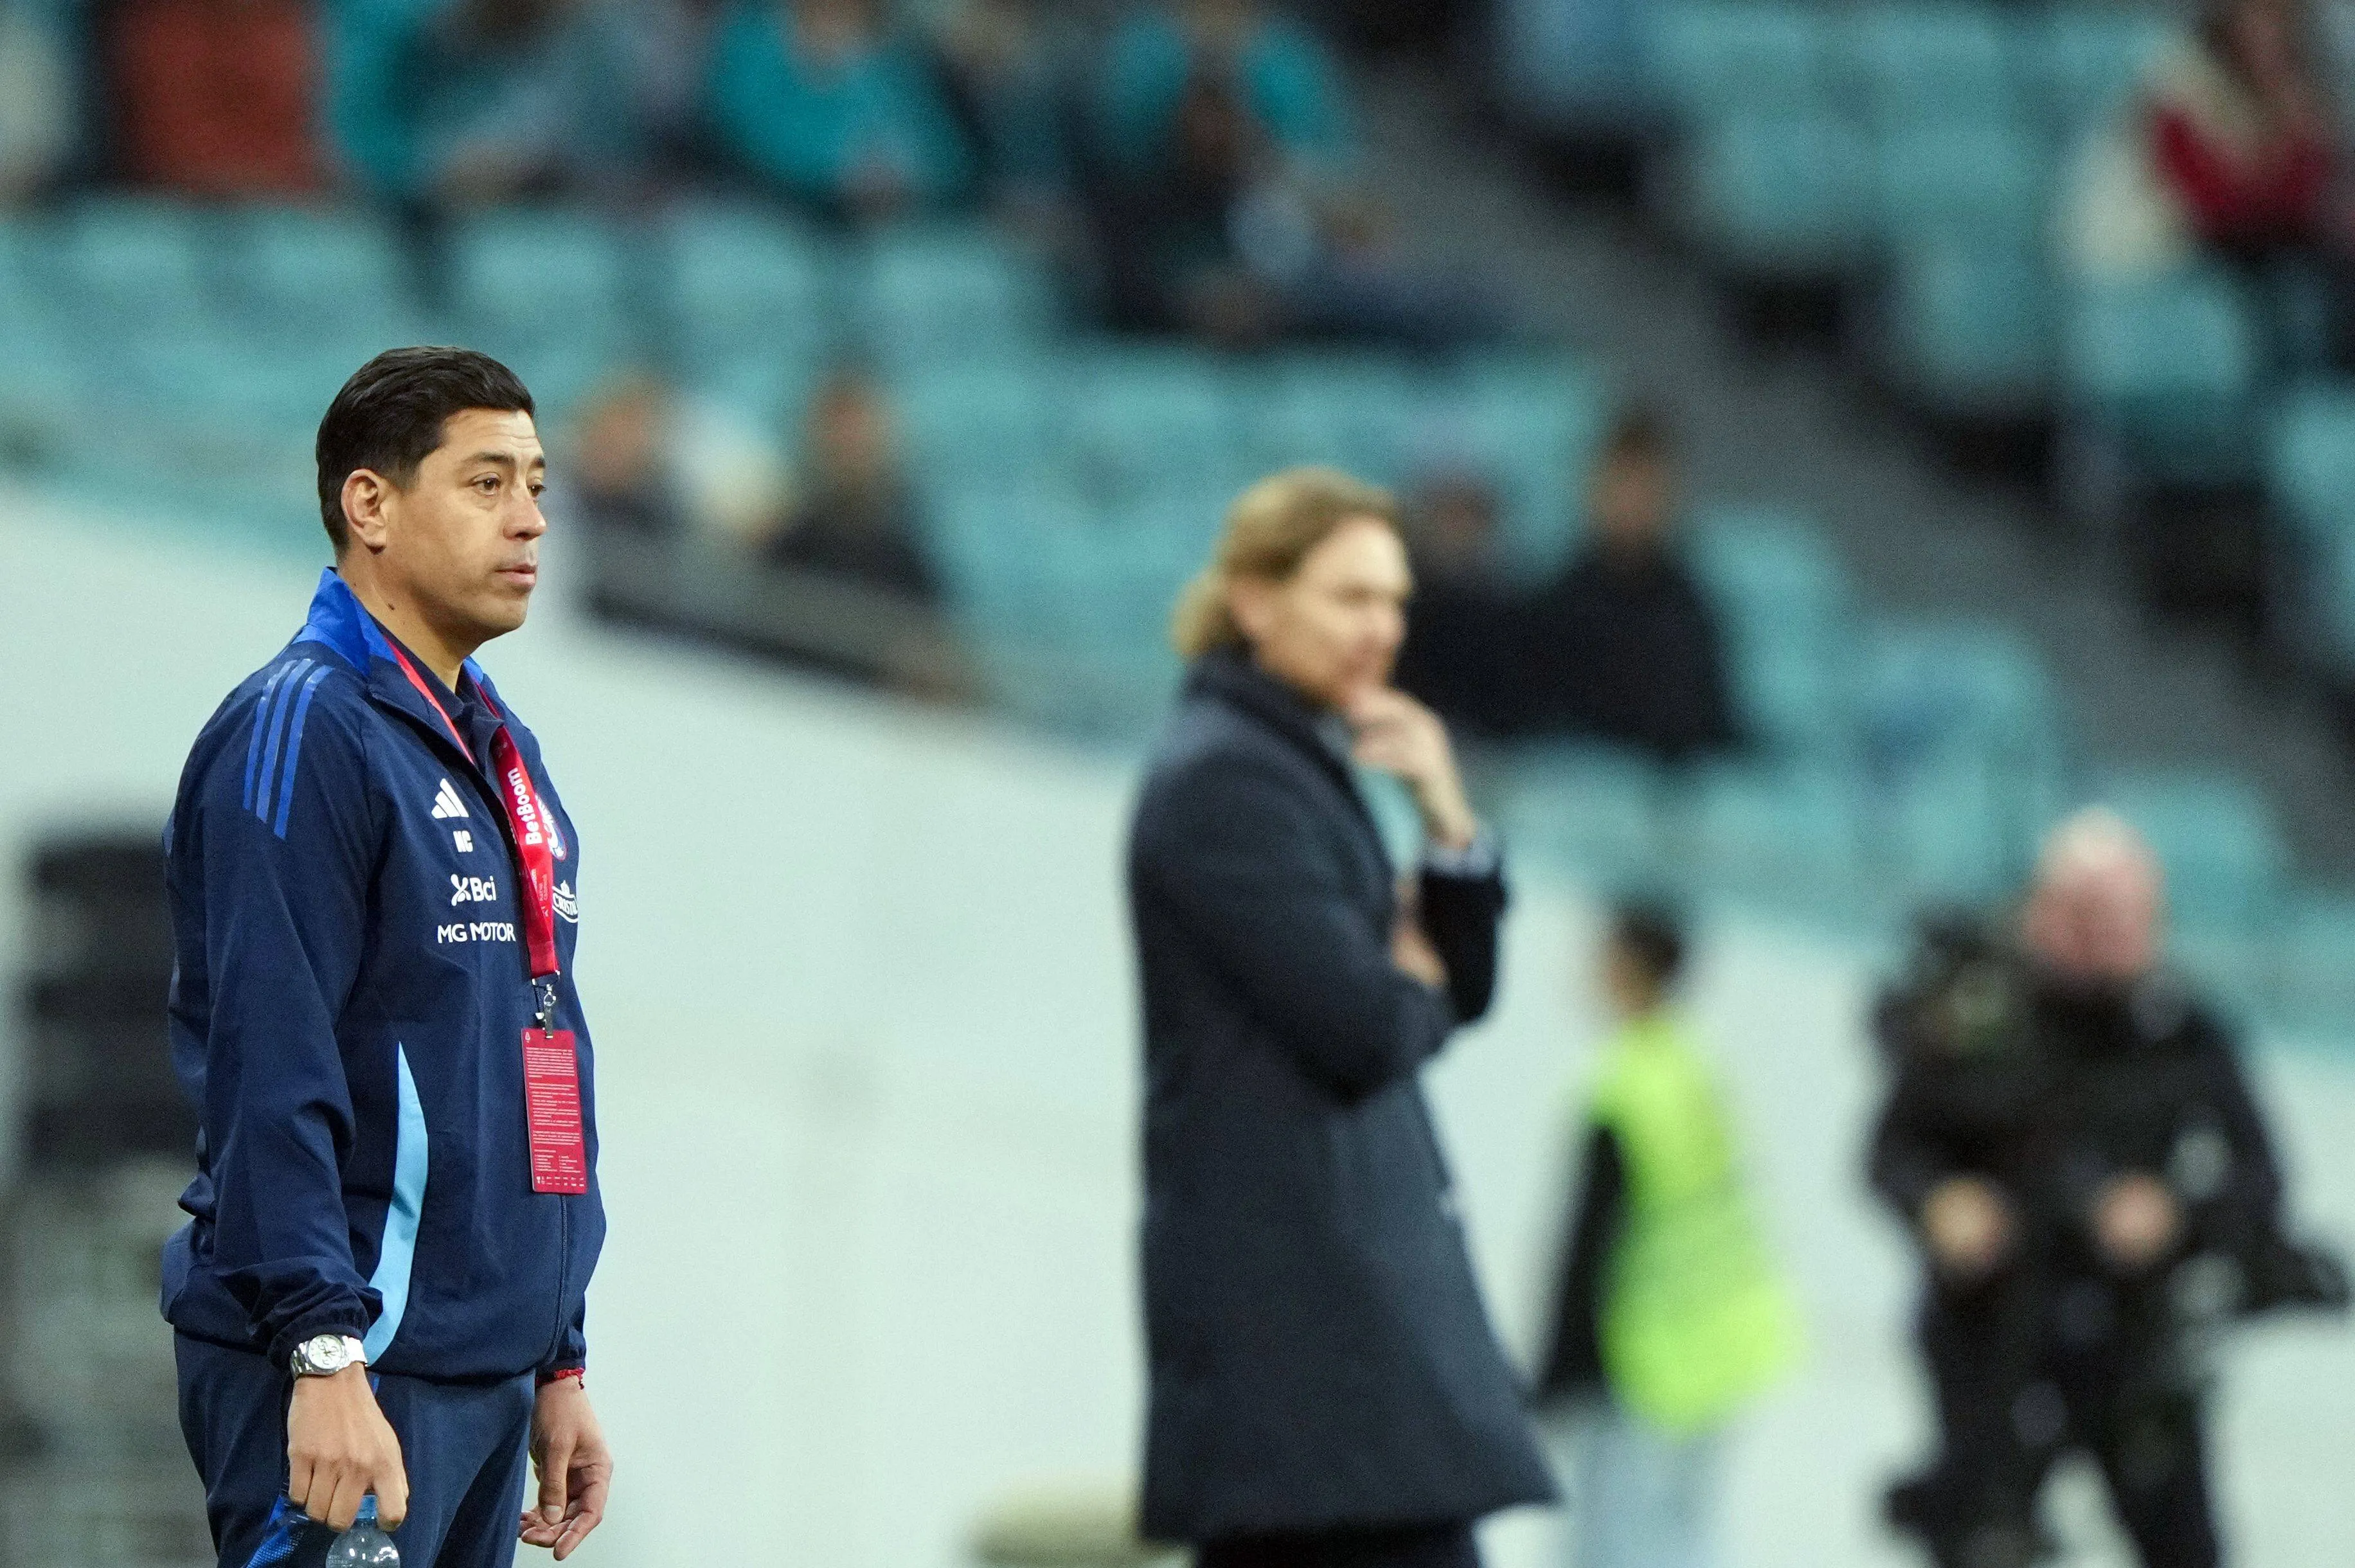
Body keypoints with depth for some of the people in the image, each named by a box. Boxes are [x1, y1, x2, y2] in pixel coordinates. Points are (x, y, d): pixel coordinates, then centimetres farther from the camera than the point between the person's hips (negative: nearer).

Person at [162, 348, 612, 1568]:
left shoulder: (505, 757, 18)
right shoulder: (300, 733, -10)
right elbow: (271, 1075, -18)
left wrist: (560, 1364, 21)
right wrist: (326, 1356, -24)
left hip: (489, 1369, 9)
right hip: (348, 1376, -9)